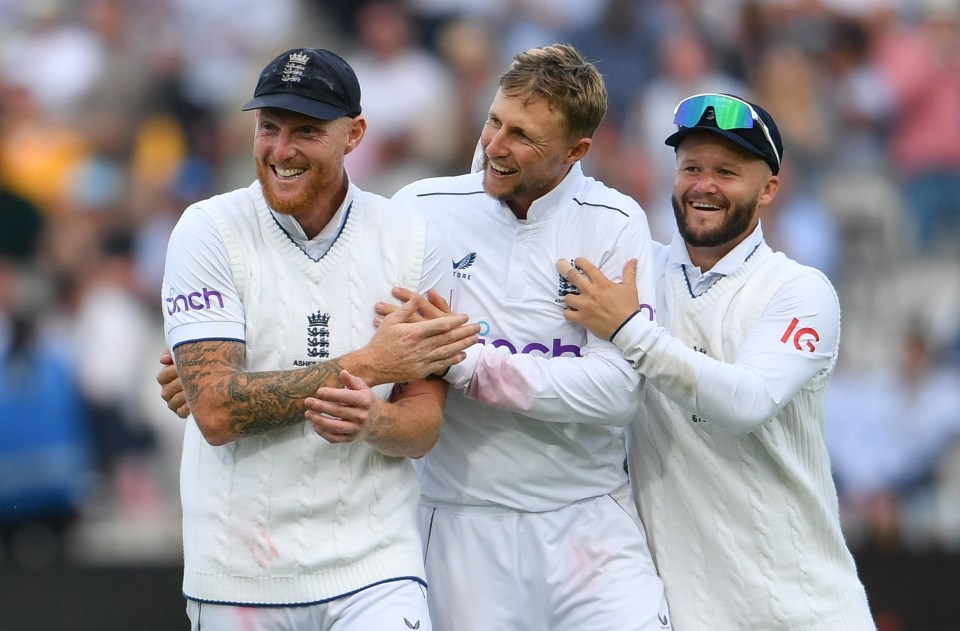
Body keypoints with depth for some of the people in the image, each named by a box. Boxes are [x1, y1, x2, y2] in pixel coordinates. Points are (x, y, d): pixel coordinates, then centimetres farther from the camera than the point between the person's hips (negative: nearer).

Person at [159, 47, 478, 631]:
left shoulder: (411, 240, 2)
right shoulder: (209, 230, -4)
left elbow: (424, 426, 2)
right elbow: (216, 411, -14)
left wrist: (370, 419, -22)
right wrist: (368, 365, -15)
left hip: (374, 565, 1)